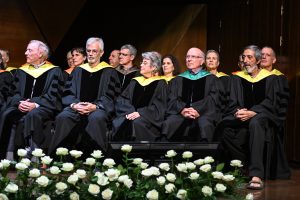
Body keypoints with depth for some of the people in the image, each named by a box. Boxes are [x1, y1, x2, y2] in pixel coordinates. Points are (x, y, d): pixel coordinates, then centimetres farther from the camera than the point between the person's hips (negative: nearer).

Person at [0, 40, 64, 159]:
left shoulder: (54, 72, 8)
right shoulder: (21, 72, 21)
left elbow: (53, 95, -3)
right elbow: (15, 93, 12)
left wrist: (36, 104, -19)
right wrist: (19, 103, -12)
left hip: (43, 107, -4)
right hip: (22, 106, 4)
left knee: (32, 115, -38)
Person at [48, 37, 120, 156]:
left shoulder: (109, 72, 13)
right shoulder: (78, 70, 22)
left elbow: (109, 97, 3)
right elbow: (68, 93, 14)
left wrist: (95, 106, -16)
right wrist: (74, 104, -9)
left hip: (98, 108, -3)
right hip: (76, 107, 3)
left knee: (96, 118, -39)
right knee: (62, 117, -30)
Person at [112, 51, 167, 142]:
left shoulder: (160, 84, 7)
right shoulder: (135, 82, 21)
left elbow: (158, 107, -4)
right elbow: (121, 100, 11)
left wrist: (140, 113, -17)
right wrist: (129, 112, -9)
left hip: (148, 118, -4)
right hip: (131, 114, 4)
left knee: (137, 123, -37)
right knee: (118, 122, -28)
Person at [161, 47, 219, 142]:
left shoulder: (210, 79, 19)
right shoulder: (178, 80, 25)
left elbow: (212, 100, 3)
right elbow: (172, 100, 10)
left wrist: (198, 110, -15)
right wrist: (182, 110, -12)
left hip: (203, 114, -1)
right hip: (181, 113, 2)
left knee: (205, 125, -36)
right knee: (168, 124, -31)